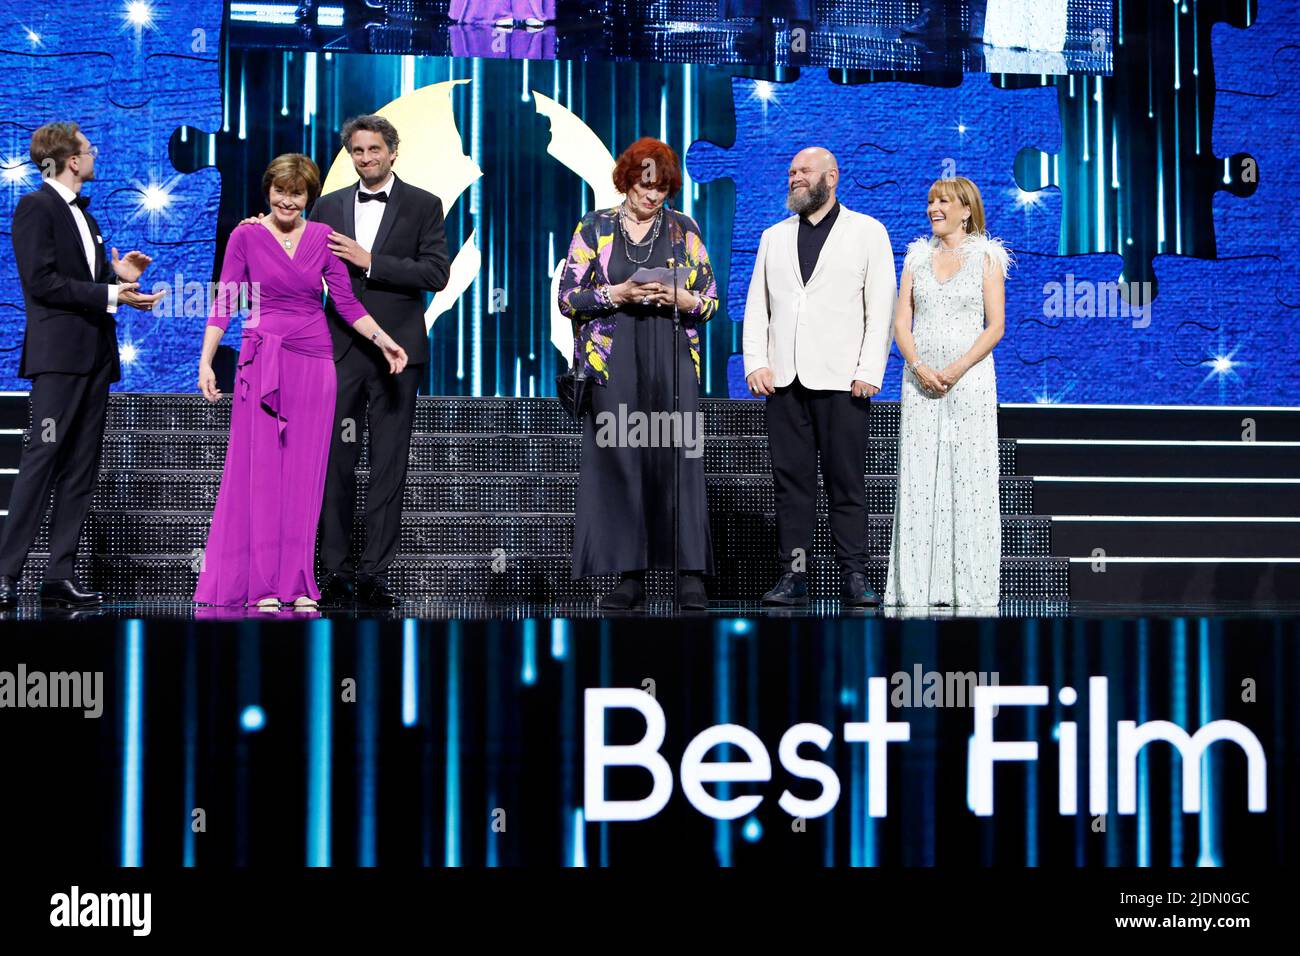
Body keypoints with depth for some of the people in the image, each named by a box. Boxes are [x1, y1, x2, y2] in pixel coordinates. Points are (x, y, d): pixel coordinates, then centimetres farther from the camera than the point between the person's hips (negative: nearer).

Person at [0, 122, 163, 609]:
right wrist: (111, 294, -17)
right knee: (41, 460, -12)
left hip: (94, 355, 9)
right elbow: (42, 282, -15)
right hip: (59, 354, -9)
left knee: (80, 468, 6)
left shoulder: (81, 211, 21)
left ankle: (60, 575, 7)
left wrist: (118, 273, 1)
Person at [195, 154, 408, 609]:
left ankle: (298, 584, 7)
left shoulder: (322, 237, 6)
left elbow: (347, 302, 7)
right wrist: (205, 361, -9)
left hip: (314, 362, 2)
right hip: (264, 361, -2)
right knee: (259, 469, -2)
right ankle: (261, 584, 3)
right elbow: (223, 304, -1)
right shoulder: (246, 236, 0)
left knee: (304, 472, 3)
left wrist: (383, 340, -6)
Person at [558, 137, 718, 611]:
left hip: (672, 361, 0)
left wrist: (681, 298, -11)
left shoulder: (684, 229, 11)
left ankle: (690, 576, -9)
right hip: (612, 362, 0)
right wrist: (618, 294, -11)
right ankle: (630, 577, -1)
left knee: (678, 459, -8)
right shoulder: (593, 228, 8)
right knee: (618, 462, -4)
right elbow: (568, 296, 4)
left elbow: (710, 299, 11)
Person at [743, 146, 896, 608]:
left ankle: (853, 577, 0)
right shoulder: (774, 236, 19)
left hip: (840, 380, -3)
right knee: (790, 480, 2)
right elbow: (757, 305, 15)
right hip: (783, 380, 4)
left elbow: (881, 307, 1)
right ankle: (793, 574, 5)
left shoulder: (867, 232, 7)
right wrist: (755, 363, 1)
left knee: (846, 481, -3)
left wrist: (869, 372, -9)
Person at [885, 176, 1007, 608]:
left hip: (970, 376, -3)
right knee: (918, 477, -1)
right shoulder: (917, 256, 13)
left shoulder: (986, 257, 4)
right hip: (920, 378, 3)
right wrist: (920, 368, -9)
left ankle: (971, 587, -1)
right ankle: (916, 585, 1)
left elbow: (996, 326, -2)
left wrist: (957, 369, -14)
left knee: (969, 478, -4)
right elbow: (901, 322, 7)